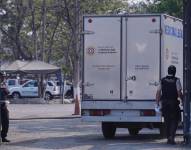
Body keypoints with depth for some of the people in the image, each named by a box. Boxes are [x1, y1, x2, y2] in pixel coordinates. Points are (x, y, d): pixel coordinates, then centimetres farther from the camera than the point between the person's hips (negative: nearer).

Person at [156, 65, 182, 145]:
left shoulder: (163, 80, 5)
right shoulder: (176, 80, -5)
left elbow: (158, 92, 1)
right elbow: (179, 92, -13)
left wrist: (157, 103, 4)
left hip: (165, 103, 3)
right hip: (174, 103, -3)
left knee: (167, 121, 13)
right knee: (174, 120, 4)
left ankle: (168, 137, 16)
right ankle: (172, 136, -12)